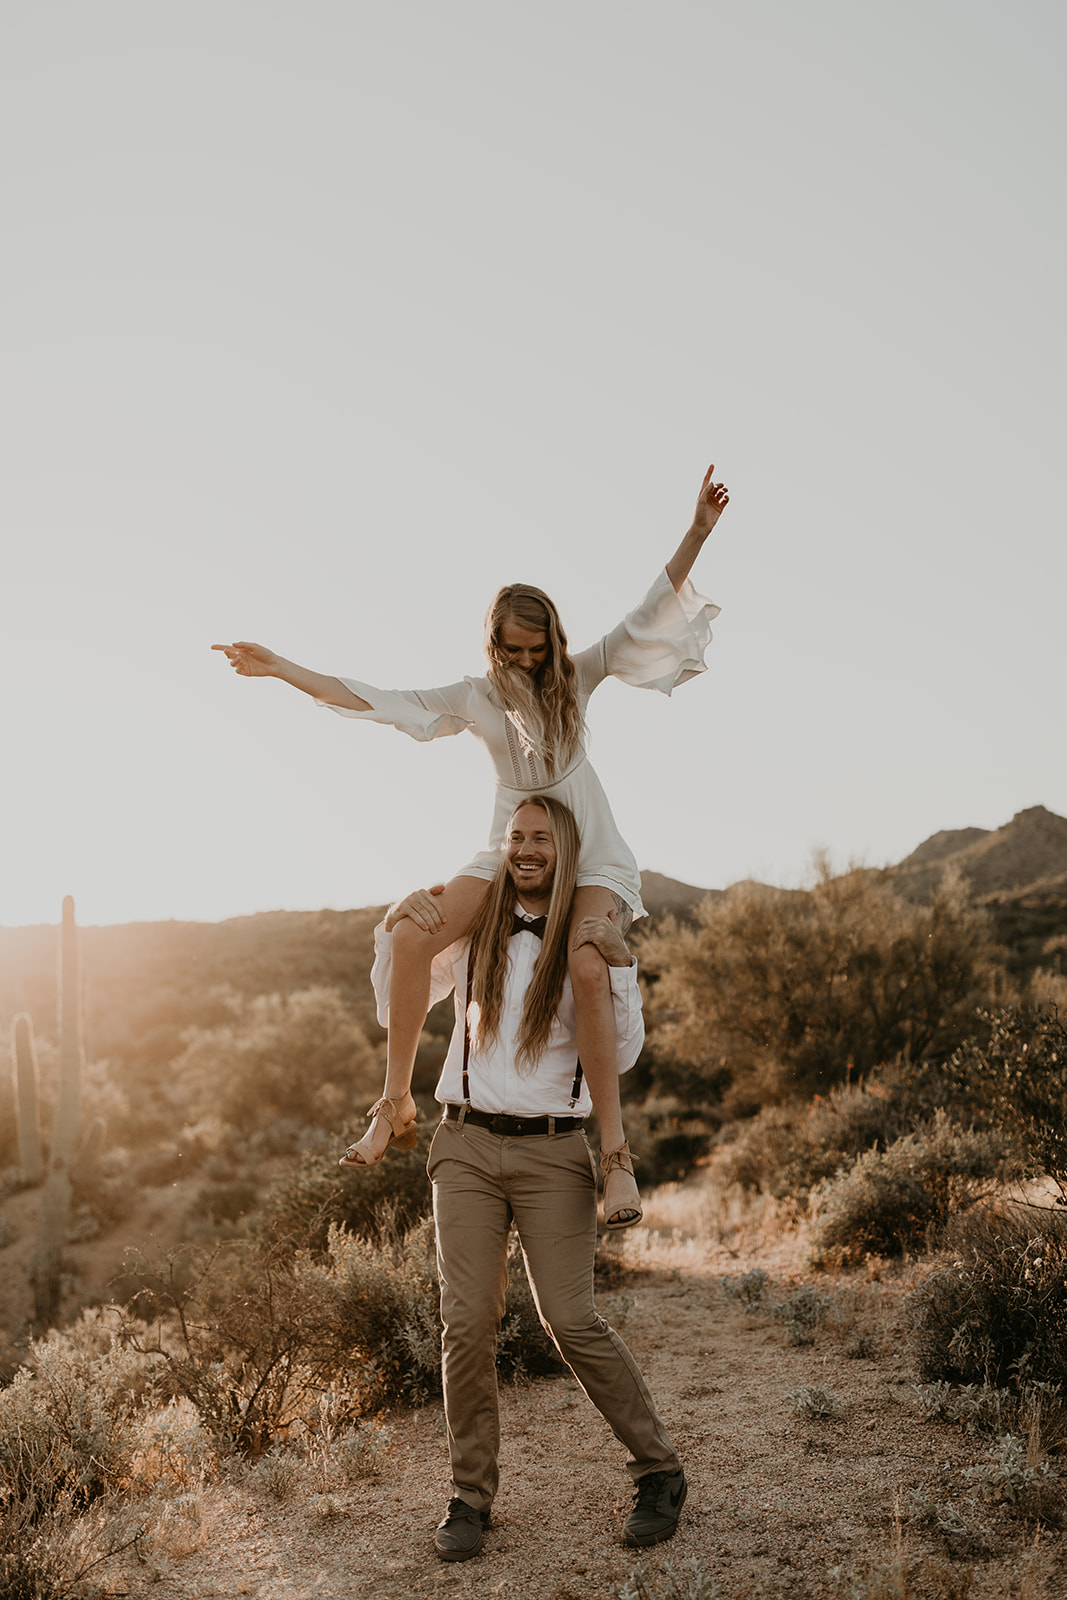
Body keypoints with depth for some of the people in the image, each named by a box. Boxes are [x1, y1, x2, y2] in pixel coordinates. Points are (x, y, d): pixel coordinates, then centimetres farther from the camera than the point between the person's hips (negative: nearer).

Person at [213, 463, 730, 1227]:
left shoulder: (578, 675, 1)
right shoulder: (475, 698, 4)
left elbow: (647, 615, -5)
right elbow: (372, 700, 4)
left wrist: (698, 532, -14)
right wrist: (280, 668, 2)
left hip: (590, 852, -2)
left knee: (587, 968, -31)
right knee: (414, 936, -22)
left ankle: (615, 1150, -23)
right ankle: (397, 1105, -10)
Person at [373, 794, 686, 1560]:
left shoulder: (589, 942, 3)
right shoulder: (472, 930, 8)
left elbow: (622, 1057, -5)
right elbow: (396, 1011, 16)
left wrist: (618, 963, -16)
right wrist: (394, 929, 1)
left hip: (552, 1153, -2)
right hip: (467, 1146, 2)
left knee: (573, 1323, -5)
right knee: (468, 1323, -2)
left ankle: (660, 1474, 12)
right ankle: (471, 1495, 13)